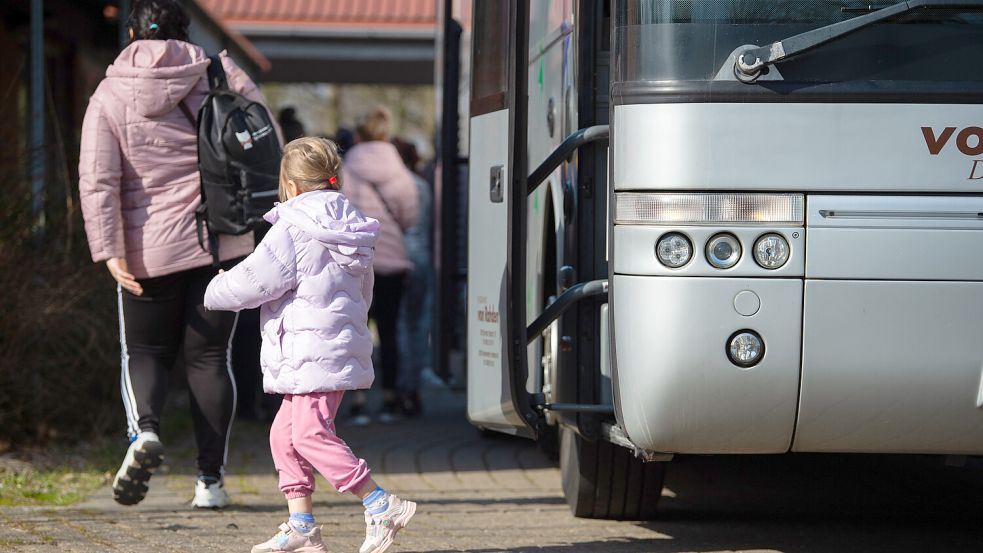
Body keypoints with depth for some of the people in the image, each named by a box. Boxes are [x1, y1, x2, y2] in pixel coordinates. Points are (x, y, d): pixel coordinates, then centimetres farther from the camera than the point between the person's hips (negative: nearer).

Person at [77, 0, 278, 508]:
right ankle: (210, 479, 7)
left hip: (149, 251, -1)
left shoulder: (109, 98, -2)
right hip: (221, 242, 1)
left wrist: (109, 252, -13)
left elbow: (97, 180, -11)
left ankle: (143, 428, -18)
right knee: (210, 356, 10)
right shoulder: (219, 74, 0)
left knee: (145, 353, 13)